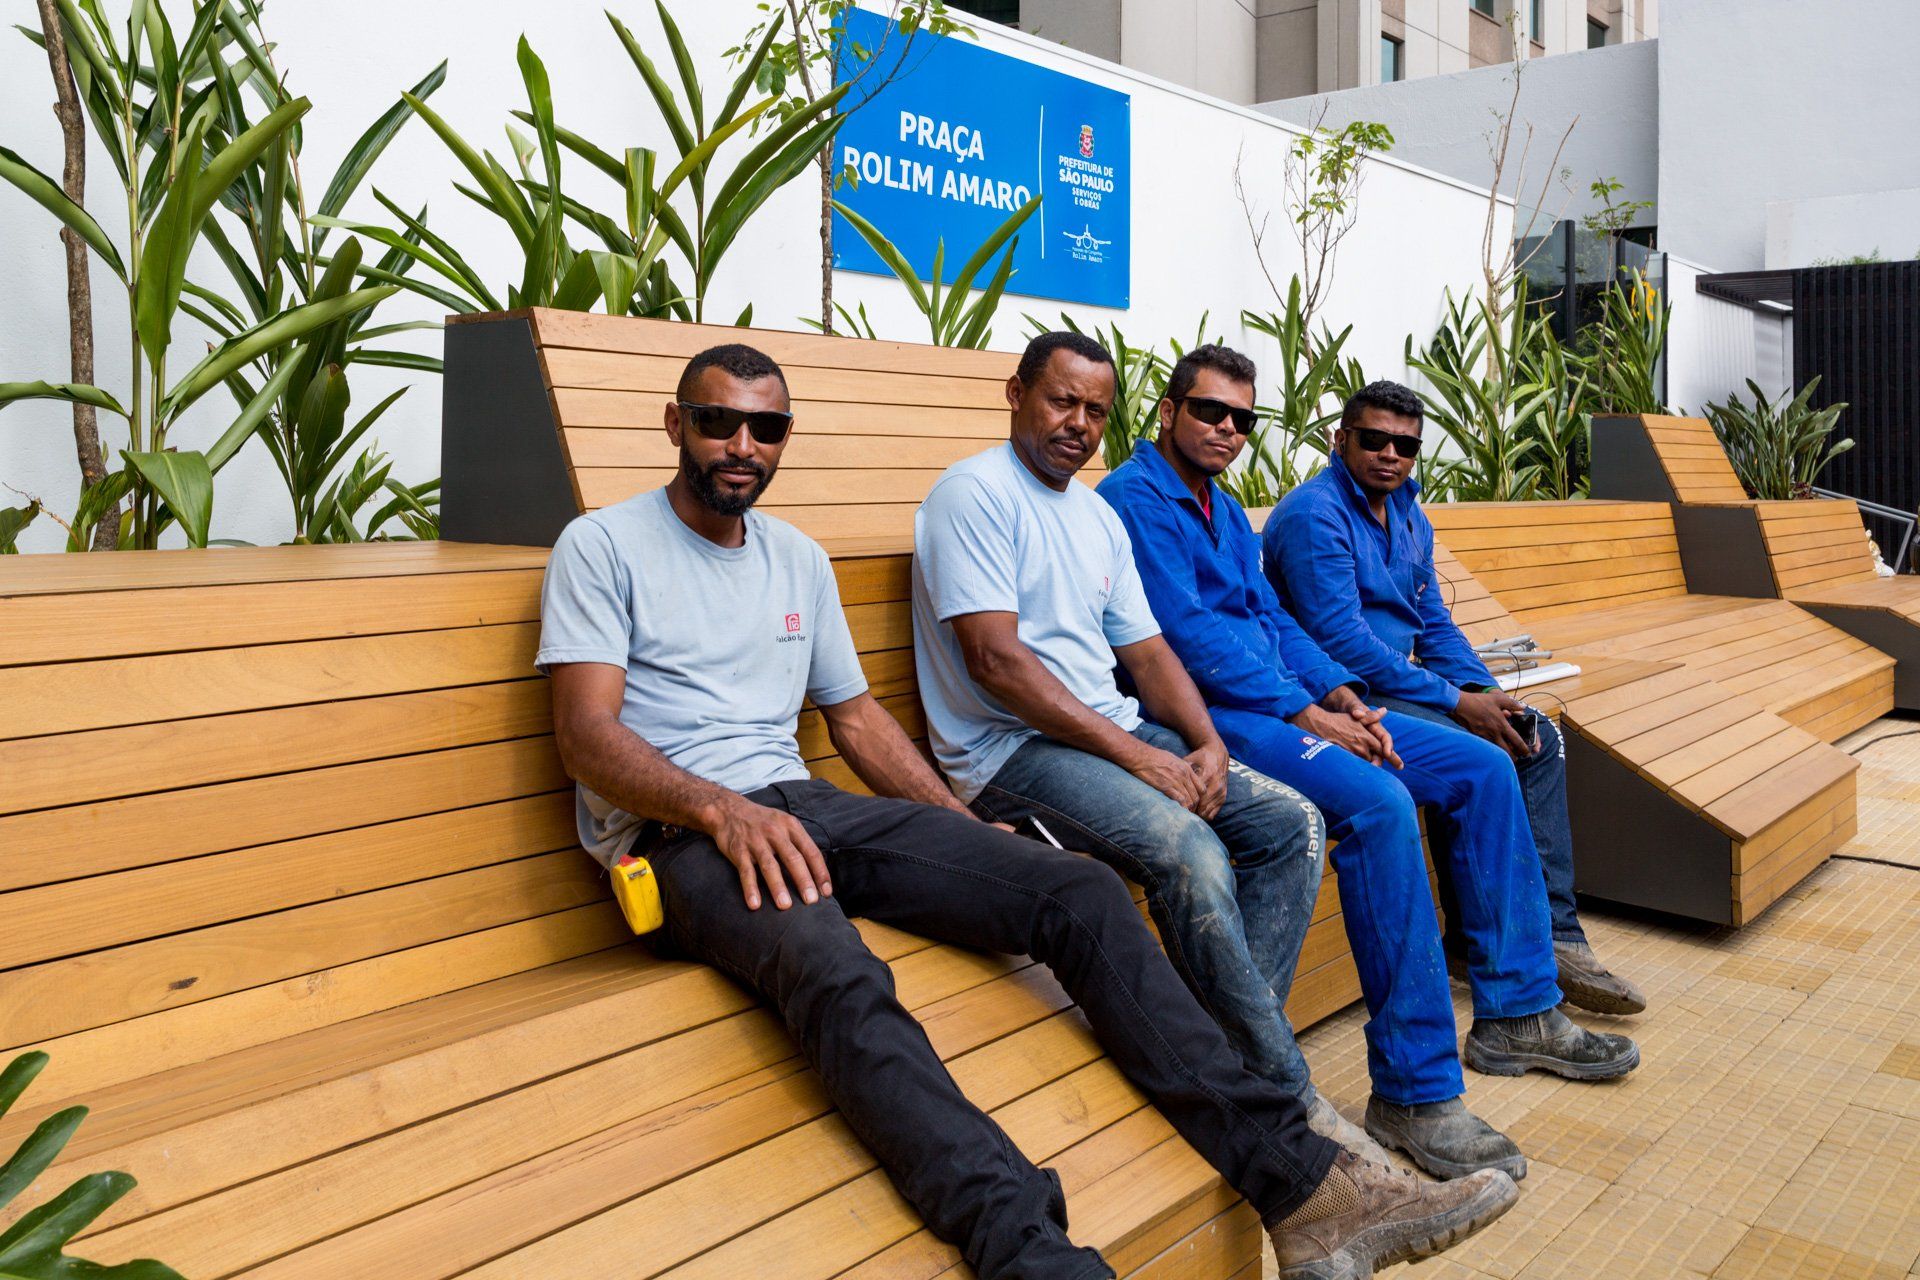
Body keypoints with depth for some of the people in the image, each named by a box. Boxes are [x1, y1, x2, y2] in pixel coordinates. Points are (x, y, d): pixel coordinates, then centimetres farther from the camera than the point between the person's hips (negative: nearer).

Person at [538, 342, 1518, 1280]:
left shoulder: (797, 557, 20)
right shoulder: (603, 546, 3)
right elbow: (587, 734, -8)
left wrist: (967, 836, 9)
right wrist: (721, 808, -24)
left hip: (805, 808, 5)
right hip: (674, 832, -5)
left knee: (1079, 892, -15)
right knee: (836, 971, -40)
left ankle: (1296, 1184, -18)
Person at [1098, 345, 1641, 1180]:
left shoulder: (1223, 509, 22)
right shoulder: (1135, 499, -7)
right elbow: (1187, 638, -17)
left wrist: (1340, 695, 1)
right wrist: (1304, 715, -18)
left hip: (1290, 703, 10)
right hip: (1208, 714, -10)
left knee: (1483, 769, 3)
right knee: (1378, 801, -32)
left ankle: (1515, 1014, 10)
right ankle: (1413, 1089, -23)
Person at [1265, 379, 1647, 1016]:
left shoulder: (1409, 518, 15)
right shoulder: (1315, 513, -15)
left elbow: (1434, 623, 17)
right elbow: (1341, 642, -22)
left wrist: (1485, 690, -3)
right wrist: (1456, 702, -20)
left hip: (1399, 682, 10)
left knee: (1537, 736, 1)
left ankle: (1554, 934, 1)